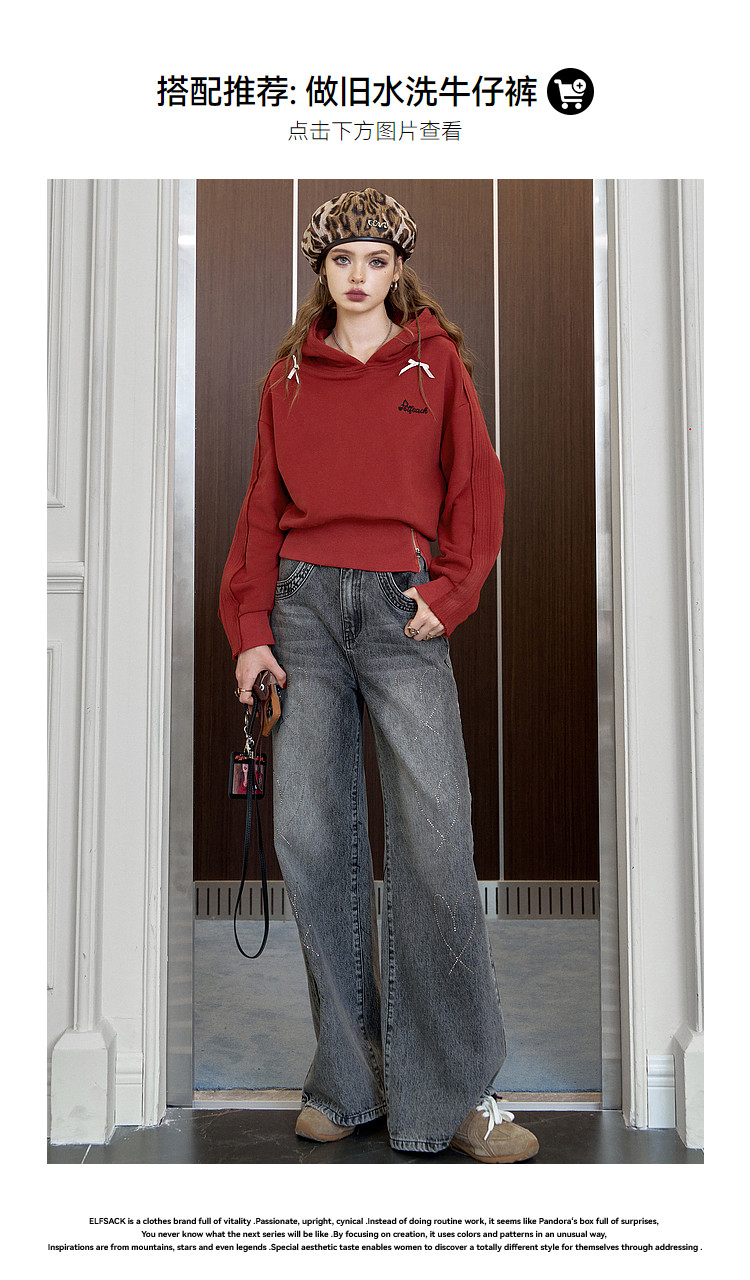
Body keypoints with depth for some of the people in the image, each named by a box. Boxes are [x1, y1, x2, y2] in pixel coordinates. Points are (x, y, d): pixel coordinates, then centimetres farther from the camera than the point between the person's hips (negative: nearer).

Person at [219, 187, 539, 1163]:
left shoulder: (437, 361, 12)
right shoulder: (290, 375, 16)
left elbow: (476, 486, 8)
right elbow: (263, 506, 13)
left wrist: (451, 590, -6)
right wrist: (249, 628, 3)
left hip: (402, 607, -2)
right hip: (303, 604, 2)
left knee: (435, 837, -11)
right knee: (311, 836, -2)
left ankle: (454, 1091, -2)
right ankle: (350, 1079, 9)